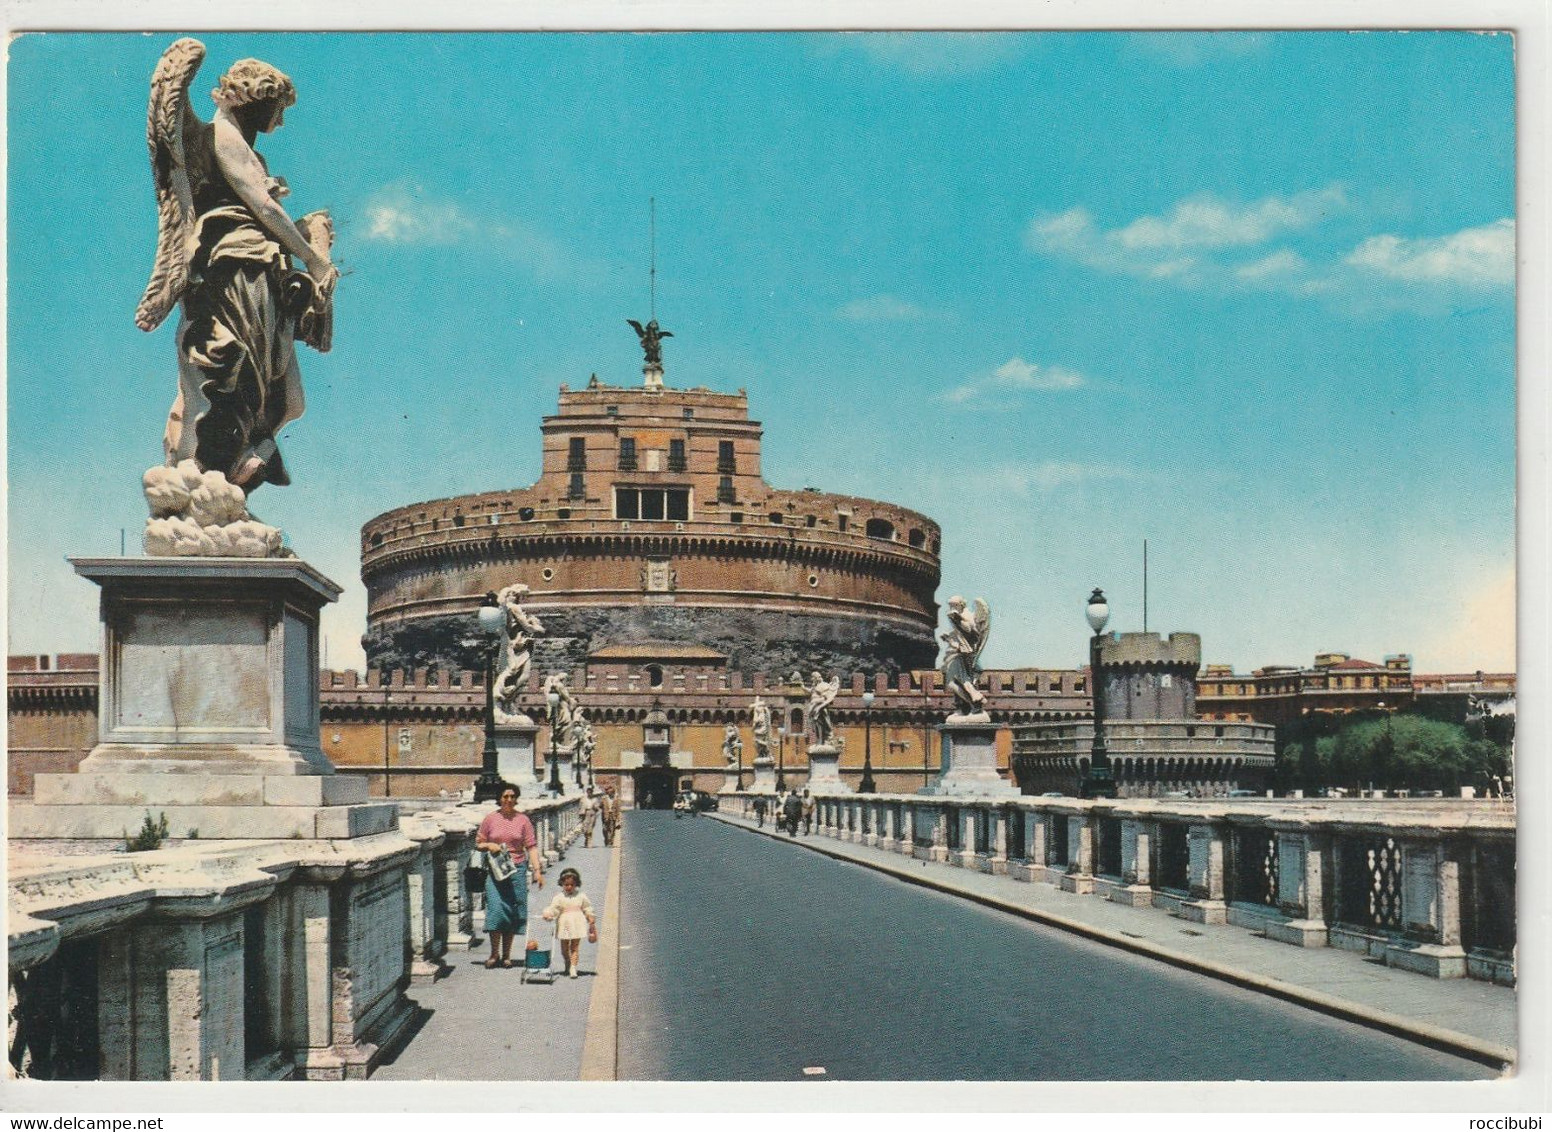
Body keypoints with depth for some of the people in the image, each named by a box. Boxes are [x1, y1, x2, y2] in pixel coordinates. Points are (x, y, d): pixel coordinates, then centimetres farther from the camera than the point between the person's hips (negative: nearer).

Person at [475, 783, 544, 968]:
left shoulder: (523, 820, 4)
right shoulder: (490, 819, 4)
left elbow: (531, 847, 3)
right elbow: (478, 843, 11)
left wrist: (537, 870, -4)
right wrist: (489, 845, -10)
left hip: (517, 869, 1)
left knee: (512, 911, 3)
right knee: (495, 908, -11)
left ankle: (506, 955, 12)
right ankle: (494, 954, -1)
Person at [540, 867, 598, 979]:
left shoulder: (581, 896, 3)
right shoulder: (559, 897, -2)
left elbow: (587, 909, 11)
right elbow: (553, 908, -12)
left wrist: (591, 918, 2)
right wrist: (548, 914, -31)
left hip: (577, 925, 0)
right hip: (564, 925, 0)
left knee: (575, 947, -4)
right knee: (564, 948, 10)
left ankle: (573, 967, -4)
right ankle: (567, 964, 32)